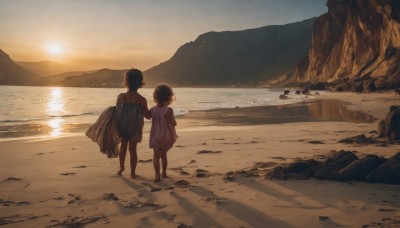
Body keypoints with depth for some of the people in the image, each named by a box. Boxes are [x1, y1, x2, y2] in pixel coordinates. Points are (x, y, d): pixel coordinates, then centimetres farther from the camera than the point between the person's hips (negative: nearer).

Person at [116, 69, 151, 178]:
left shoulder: (121, 96, -13)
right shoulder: (141, 100, -19)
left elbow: (117, 111, -3)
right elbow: (148, 116, -12)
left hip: (122, 127, 2)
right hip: (135, 128, -2)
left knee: (123, 145, 25)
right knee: (132, 149, 12)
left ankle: (121, 167, 37)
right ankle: (132, 172, 21)